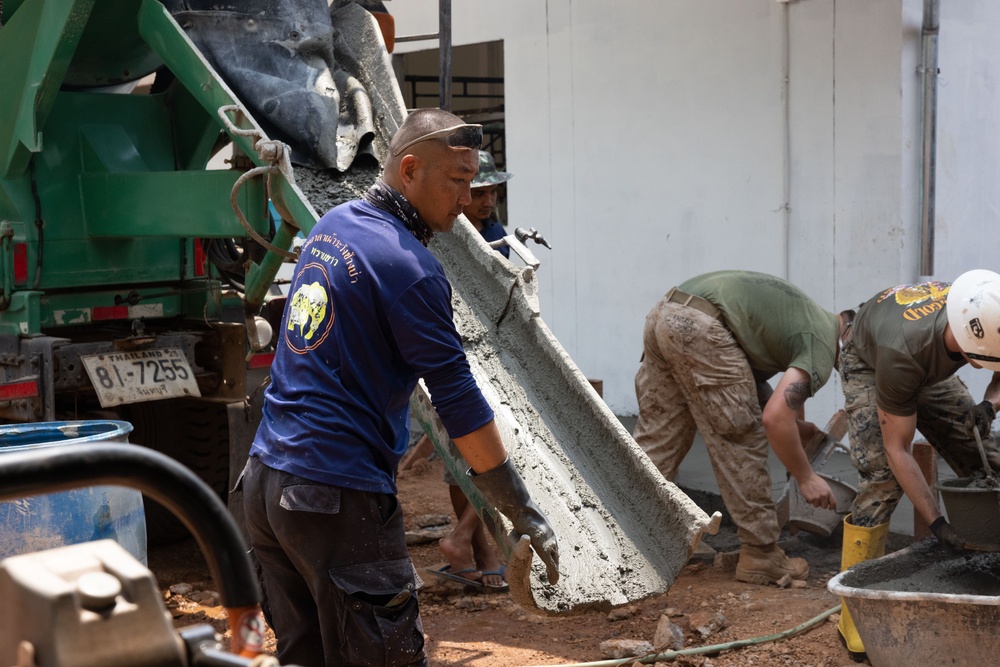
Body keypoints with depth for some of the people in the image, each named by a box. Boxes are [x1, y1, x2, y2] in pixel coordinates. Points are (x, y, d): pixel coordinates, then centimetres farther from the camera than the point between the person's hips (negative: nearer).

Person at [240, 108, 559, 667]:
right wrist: (525, 515, -10)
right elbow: (459, 402, -15)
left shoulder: (333, 225, 12)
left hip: (265, 483, 9)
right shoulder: (409, 268, -15)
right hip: (337, 500, -9)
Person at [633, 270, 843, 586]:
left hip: (663, 313, 9)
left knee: (656, 441, 13)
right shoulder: (821, 347, 1)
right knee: (742, 442, 3)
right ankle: (760, 555, 11)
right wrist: (806, 478, 0)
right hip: (701, 326, -9)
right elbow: (774, 418, -11)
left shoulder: (807, 317, 28)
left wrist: (793, 425, 35)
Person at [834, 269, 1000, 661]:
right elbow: (897, 449, -34)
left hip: (929, 368, 6)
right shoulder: (903, 354, -45)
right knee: (883, 478, -22)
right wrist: (936, 523, -37)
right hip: (868, 363, -6)